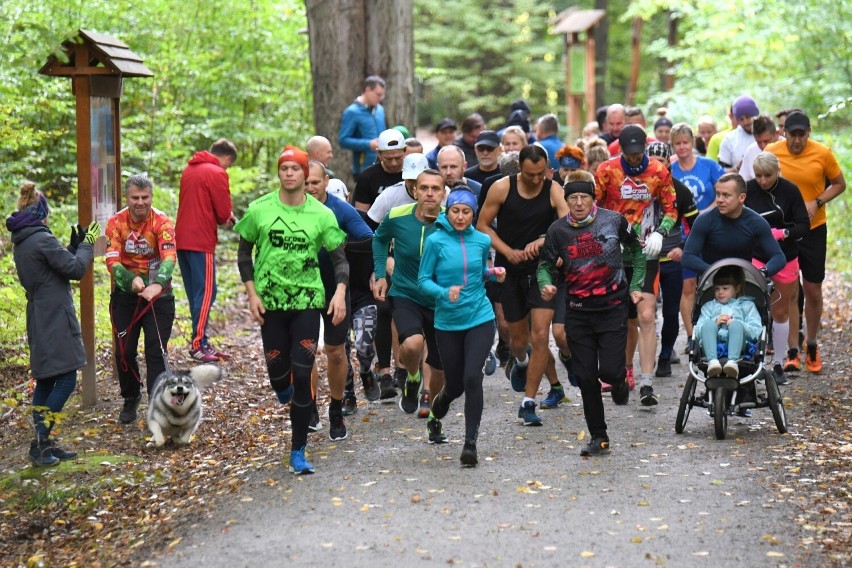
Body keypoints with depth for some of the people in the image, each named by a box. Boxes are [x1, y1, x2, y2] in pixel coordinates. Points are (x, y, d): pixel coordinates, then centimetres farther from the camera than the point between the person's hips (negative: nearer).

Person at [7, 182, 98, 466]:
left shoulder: (20, 241, 13)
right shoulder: (41, 239, -16)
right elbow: (76, 269, -13)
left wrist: (74, 246, 15)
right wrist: (87, 244, 0)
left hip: (39, 319, 10)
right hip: (55, 318, -10)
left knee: (45, 381, 12)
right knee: (65, 379, -6)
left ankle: (42, 444, 15)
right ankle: (40, 441, -9)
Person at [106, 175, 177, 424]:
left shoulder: (162, 222, -13)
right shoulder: (116, 223, -6)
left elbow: (169, 257, -27)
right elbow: (112, 261, -15)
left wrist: (157, 284, -46)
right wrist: (131, 280, -35)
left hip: (158, 295, -2)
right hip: (125, 294, 2)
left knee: (156, 352, -7)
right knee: (124, 352, 9)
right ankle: (130, 399, 31)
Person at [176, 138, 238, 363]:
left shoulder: (189, 169, 17)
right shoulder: (217, 174, -9)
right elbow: (224, 213, -11)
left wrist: (222, 219, 10)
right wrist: (225, 220, 11)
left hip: (182, 239, 8)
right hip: (201, 241, -8)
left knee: (194, 293, 12)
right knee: (206, 292, -5)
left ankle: (200, 341, 15)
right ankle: (198, 344, -8)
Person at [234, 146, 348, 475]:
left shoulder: (321, 214, -2)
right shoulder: (259, 210, -2)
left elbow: (339, 258, 3)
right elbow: (244, 253, 8)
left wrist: (340, 292, -13)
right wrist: (252, 294, -2)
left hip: (307, 302, -1)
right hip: (270, 302, 1)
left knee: (302, 374, -6)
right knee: (277, 371, 5)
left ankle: (298, 452, 3)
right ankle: (285, 395, 45)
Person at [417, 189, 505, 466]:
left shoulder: (482, 241, 3)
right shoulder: (436, 241, -6)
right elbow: (423, 280, -5)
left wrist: (494, 273, 0)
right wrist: (444, 293, -22)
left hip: (480, 319, 1)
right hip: (447, 322, -1)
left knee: (472, 377, -17)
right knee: (455, 384, 9)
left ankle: (470, 443, -8)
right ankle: (436, 414, 46)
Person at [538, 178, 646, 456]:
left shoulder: (614, 221, -3)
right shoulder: (557, 230, 0)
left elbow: (637, 250, 11)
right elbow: (546, 264, 9)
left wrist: (636, 286, 5)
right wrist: (545, 285, -13)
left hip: (613, 307, -2)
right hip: (577, 312, 2)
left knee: (609, 370, -13)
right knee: (586, 378, 2)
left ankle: (620, 381, 27)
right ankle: (598, 438, 15)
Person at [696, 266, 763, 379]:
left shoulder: (747, 305, 28)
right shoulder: (709, 306, 33)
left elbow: (757, 331, 11)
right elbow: (698, 332, 16)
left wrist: (735, 323, -4)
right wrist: (715, 322, -1)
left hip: (736, 345, -1)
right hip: (713, 346, 1)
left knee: (736, 324, -32)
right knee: (708, 324, -29)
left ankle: (732, 362, -55)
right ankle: (712, 361, -51)